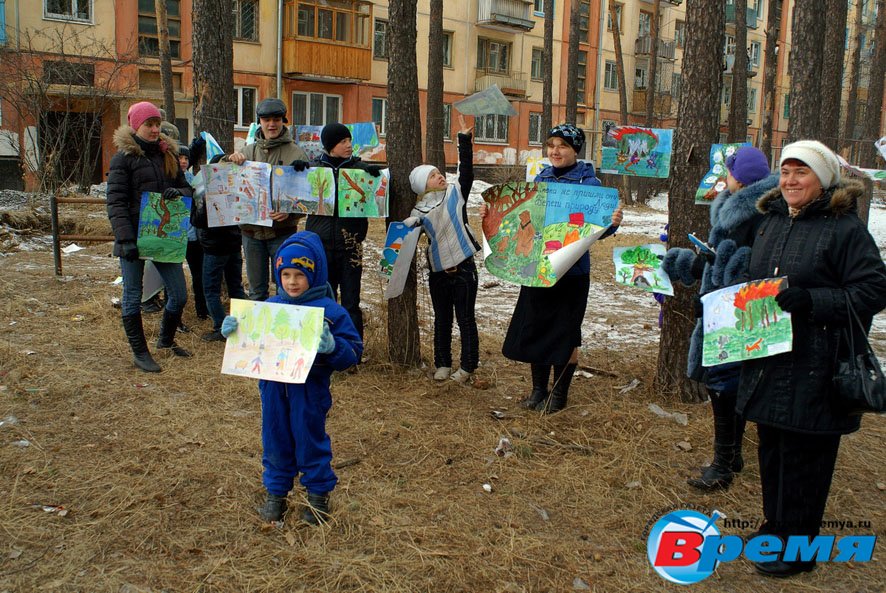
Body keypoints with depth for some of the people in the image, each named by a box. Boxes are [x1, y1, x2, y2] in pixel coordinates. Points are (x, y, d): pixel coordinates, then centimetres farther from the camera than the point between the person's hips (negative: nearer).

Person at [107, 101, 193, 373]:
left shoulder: (168, 154, 11)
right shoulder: (123, 157, -5)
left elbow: (186, 188, 16)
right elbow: (116, 202, -11)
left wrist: (179, 192, -9)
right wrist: (126, 239, -21)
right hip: (134, 238, -5)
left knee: (179, 294, 7)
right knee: (133, 297, 5)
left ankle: (166, 340, 30)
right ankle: (139, 352, 18)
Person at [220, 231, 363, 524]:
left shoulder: (330, 311, -10)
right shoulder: (269, 307, 2)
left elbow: (352, 352, -11)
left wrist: (332, 347, -30)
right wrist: (233, 330, -4)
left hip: (309, 389, -4)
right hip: (273, 387, 4)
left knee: (310, 440, 10)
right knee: (275, 440, 15)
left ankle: (318, 494, 29)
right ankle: (276, 492, 33)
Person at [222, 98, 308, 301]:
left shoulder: (295, 153, -3)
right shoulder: (247, 151, 8)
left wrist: (290, 211, -24)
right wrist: (230, 160, -11)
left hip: (282, 231, -3)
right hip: (251, 231, 4)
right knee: (257, 290, 14)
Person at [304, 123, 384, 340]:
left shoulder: (359, 167, 3)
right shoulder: (314, 167, 5)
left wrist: (376, 175, -20)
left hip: (350, 247, -1)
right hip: (320, 244, 1)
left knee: (351, 304, 2)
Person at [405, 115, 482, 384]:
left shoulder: (456, 194, 0)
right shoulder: (420, 211, 1)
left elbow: (466, 170, -8)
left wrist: (464, 138, -11)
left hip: (463, 269, -2)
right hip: (438, 272, 2)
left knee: (465, 319, 5)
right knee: (442, 320, 14)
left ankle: (467, 366, 16)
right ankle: (442, 364, 27)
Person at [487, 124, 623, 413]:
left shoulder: (588, 182, -9)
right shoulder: (541, 179, 7)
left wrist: (613, 223, -34)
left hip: (571, 271, -5)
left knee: (565, 333, 5)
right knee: (534, 327, 12)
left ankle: (559, 394, 23)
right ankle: (539, 389, 29)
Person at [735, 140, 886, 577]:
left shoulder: (845, 227, -11)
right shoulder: (771, 221, 12)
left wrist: (809, 300, -24)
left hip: (815, 367, -7)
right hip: (769, 359, 7)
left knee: (804, 456, 3)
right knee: (771, 449, 17)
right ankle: (775, 525, 35)